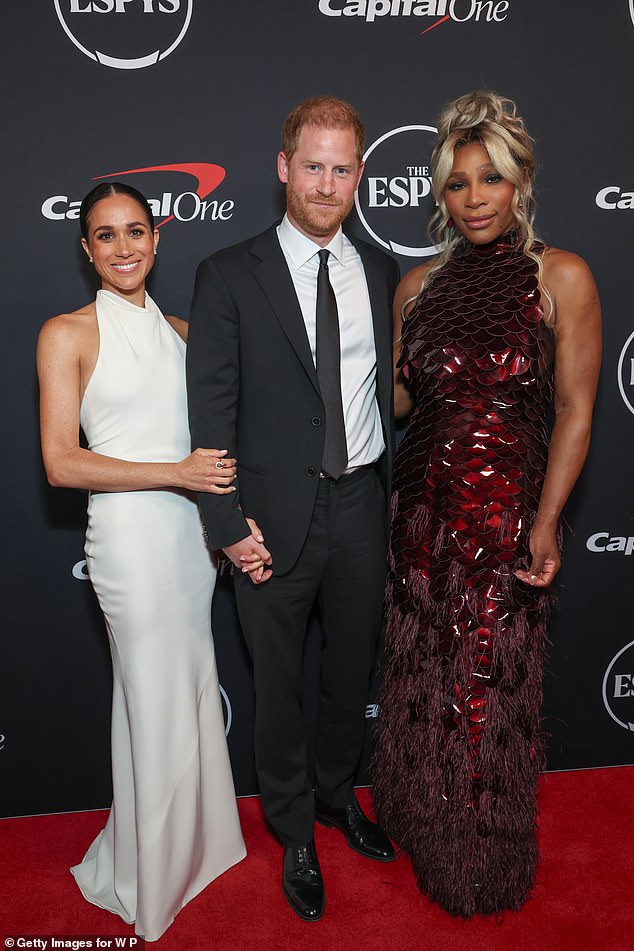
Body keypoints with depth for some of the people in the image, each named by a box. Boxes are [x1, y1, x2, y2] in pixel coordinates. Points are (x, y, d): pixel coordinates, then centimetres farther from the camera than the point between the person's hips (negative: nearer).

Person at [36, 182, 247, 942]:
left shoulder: (178, 330, 11)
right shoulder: (67, 334, -6)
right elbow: (62, 463, -13)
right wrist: (178, 473, -17)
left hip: (190, 527, 6)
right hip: (130, 534, -6)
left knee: (193, 692, 17)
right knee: (158, 707, 6)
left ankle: (196, 843, 41)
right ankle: (152, 879, 31)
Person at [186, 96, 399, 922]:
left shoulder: (381, 272, 5)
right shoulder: (230, 275, -7)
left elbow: (392, 387, 10)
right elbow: (211, 409, -9)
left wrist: (399, 489, 5)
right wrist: (229, 525, -13)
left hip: (363, 507, 4)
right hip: (277, 516, -3)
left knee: (352, 671, 20)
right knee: (280, 684, 13)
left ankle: (338, 794, 46)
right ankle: (295, 833, 36)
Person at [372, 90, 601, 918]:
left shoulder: (561, 277, -5)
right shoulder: (418, 285, 8)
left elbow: (574, 412, -9)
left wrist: (545, 523, -14)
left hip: (506, 516, -4)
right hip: (421, 511, 4)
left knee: (489, 692, 8)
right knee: (421, 684, 15)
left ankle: (485, 866, 34)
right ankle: (425, 830, 42)